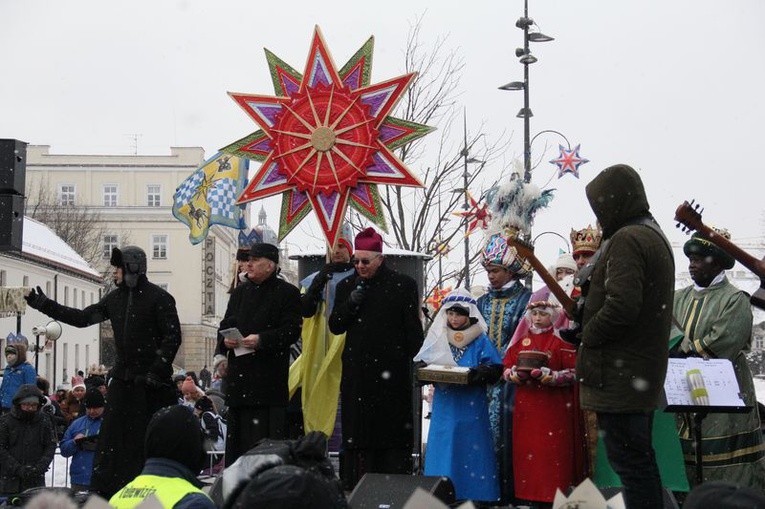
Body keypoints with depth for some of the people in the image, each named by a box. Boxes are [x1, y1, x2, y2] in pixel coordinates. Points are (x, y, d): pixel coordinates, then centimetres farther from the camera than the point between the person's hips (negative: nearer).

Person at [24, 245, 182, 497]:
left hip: (151, 382, -6)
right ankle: (103, 491, 8)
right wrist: (45, 305, 14)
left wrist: (156, 371, -16)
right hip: (122, 378, 6)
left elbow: (173, 337, -10)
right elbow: (83, 318, 17)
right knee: (112, 436, 4)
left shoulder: (158, 298, -8)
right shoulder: (116, 297, 12)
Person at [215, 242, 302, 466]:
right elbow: (225, 324, 21)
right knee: (238, 428, 7)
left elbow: (292, 330, -8)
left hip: (270, 372, -6)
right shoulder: (240, 292, 17)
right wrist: (224, 340, -2)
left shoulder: (287, 293, -1)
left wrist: (261, 340, -19)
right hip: (239, 370, 6)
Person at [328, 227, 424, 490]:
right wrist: (350, 303, -6)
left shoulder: (403, 285, -1)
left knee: (393, 429, -1)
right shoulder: (346, 286, 11)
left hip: (392, 372, -3)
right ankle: (356, 486, 7)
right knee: (357, 430, 3)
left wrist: (405, 358, -2)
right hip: (357, 372, 3)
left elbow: (413, 330, 2)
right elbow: (335, 326, 10)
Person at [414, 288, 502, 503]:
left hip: (471, 410, -3)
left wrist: (477, 374, -24)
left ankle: (474, 497, 5)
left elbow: (495, 370, -6)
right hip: (445, 409, 3)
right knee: (444, 452, 2)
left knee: (470, 454, -1)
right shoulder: (437, 339, 10)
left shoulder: (481, 342, 1)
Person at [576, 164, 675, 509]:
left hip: (620, 374, -10)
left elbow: (621, 305, -26)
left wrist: (588, 334, -10)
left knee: (627, 458, -8)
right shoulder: (654, 235, 17)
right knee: (639, 456, 16)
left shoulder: (626, 239, -16)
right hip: (645, 372, 11)